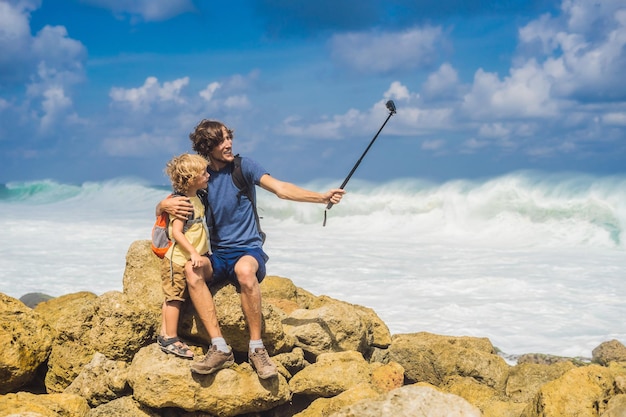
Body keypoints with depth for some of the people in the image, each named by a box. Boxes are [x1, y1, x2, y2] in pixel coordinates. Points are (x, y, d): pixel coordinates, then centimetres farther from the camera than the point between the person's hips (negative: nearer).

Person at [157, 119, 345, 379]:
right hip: (217, 255, 3)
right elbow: (160, 209, 13)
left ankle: (257, 348, -28)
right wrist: (165, 206, -13)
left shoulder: (243, 166, 1)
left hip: (248, 250, -2)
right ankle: (220, 349, -31)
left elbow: (281, 189, -10)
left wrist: (322, 197, -23)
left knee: (244, 269, -39)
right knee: (192, 272, -32)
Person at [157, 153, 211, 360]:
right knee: (174, 297, -3)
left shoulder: (197, 198, 9)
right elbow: (176, 232, -24)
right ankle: (171, 339, 2)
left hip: (190, 260, 8)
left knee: (172, 298, 11)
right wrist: (193, 253, -28)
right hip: (178, 259, -8)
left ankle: (165, 335, 17)